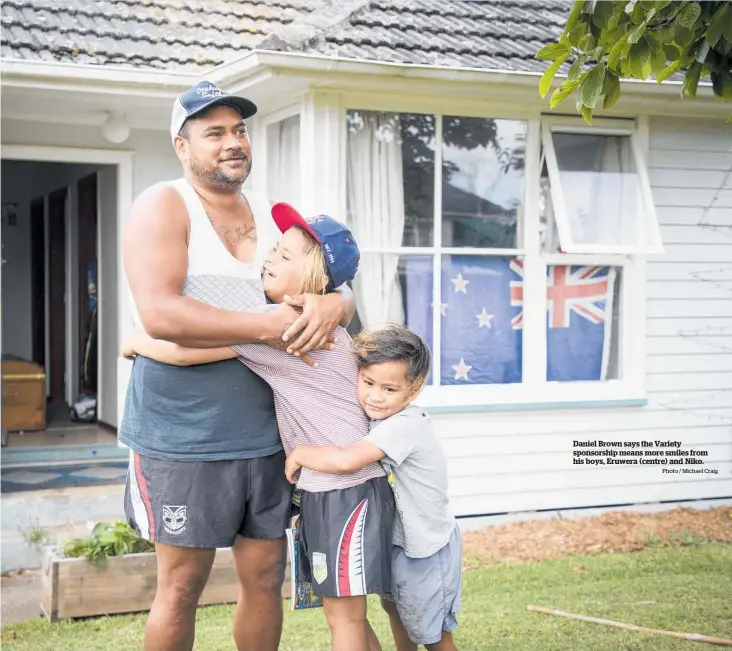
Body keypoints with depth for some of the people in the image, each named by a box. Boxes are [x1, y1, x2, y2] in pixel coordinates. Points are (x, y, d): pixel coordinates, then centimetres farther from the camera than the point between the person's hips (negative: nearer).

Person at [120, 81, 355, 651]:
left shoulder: (272, 216, 12)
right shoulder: (164, 207, -7)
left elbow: (341, 289, 14)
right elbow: (159, 314, -22)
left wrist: (331, 306, -12)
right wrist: (272, 325, -21)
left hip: (264, 434, 6)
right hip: (185, 437, -6)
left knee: (266, 576, 12)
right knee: (182, 585, 4)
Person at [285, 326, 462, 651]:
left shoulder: (405, 425, -33)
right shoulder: (381, 417, -5)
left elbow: (347, 460, -43)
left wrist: (300, 454, -28)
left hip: (428, 548, -9)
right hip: (399, 539, 9)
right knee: (395, 606, 30)